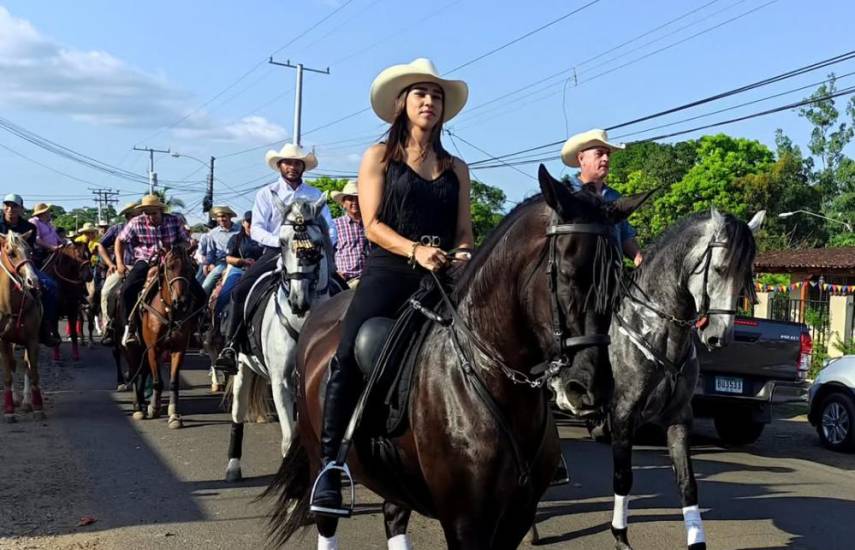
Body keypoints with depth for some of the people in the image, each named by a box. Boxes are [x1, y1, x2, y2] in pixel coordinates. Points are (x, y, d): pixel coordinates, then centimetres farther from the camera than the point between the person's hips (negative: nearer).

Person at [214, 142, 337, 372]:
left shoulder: (315, 195, 13)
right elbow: (256, 229, 0)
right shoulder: (267, 194, 9)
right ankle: (231, 346, -12)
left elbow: (330, 230, 8)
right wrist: (281, 241, -18)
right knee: (240, 290, -19)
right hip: (275, 252, -1)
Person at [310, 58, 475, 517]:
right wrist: (415, 250, -18)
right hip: (389, 270, -4)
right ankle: (329, 465, -16)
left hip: (442, 275, 4)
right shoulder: (379, 157, 10)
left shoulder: (455, 168, 19)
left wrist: (461, 254, -10)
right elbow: (373, 225, 0)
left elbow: (464, 230, 14)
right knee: (349, 354, -24)